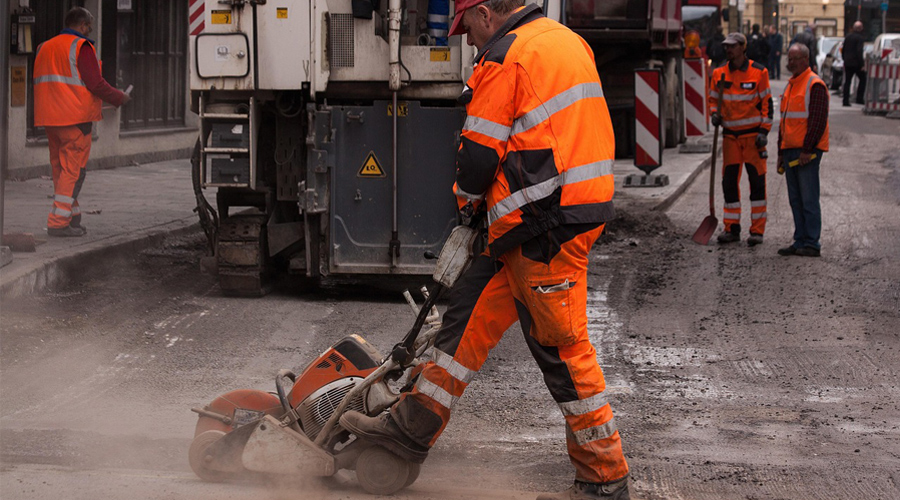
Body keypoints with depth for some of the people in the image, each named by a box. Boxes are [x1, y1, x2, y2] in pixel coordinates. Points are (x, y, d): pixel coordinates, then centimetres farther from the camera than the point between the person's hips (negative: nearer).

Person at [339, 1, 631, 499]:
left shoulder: (505, 58, -12)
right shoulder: (567, 41, 17)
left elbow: (479, 154, -11)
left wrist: (468, 198, 11)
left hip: (544, 224, -10)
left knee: (562, 346, -4)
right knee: (471, 308, 14)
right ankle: (413, 427, 19)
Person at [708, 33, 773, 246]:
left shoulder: (759, 72, -5)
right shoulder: (719, 74, 5)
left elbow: (766, 103, -2)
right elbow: (713, 99, 17)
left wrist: (764, 131, -9)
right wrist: (714, 114, -5)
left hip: (753, 134, -4)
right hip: (730, 134, 4)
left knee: (757, 181, -3)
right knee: (729, 182, 4)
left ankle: (757, 230, 2)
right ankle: (732, 228, 12)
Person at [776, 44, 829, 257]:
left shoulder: (815, 85, -9)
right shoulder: (791, 85, 19)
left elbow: (818, 120, -15)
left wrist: (807, 150, -19)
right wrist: (781, 152, 21)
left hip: (807, 152, -9)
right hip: (790, 151, 9)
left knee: (809, 199, -7)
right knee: (795, 200, 10)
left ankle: (812, 244, -5)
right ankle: (800, 242, 14)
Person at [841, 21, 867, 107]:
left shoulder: (848, 37, 10)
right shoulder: (860, 38, -12)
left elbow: (843, 50, 14)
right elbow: (859, 51, -19)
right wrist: (862, 64, -15)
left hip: (847, 63, 6)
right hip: (856, 63, -6)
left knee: (847, 81, 7)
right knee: (863, 79, 10)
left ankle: (845, 101, 2)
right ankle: (859, 99, 4)